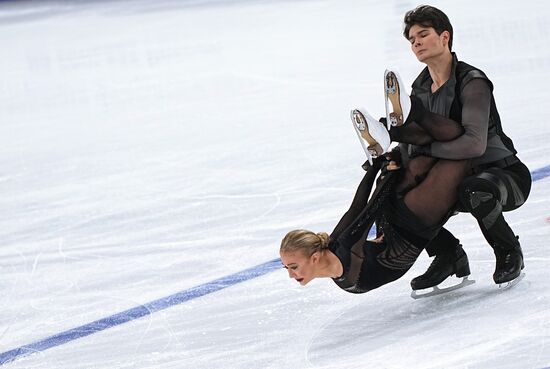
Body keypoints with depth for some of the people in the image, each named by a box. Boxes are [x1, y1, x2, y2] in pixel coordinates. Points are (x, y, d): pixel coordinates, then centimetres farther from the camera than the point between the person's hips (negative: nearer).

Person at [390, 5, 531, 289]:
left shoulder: (472, 83, -22)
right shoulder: (420, 89, 3)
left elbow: (475, 144, -35)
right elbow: (408, 146, 6)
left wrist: (425, 150, -30)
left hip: (507, 175, -7)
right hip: (459, 178, 8)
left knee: (474, 192, -40)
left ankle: (509, 253, -11)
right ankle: (448, 255, 11)